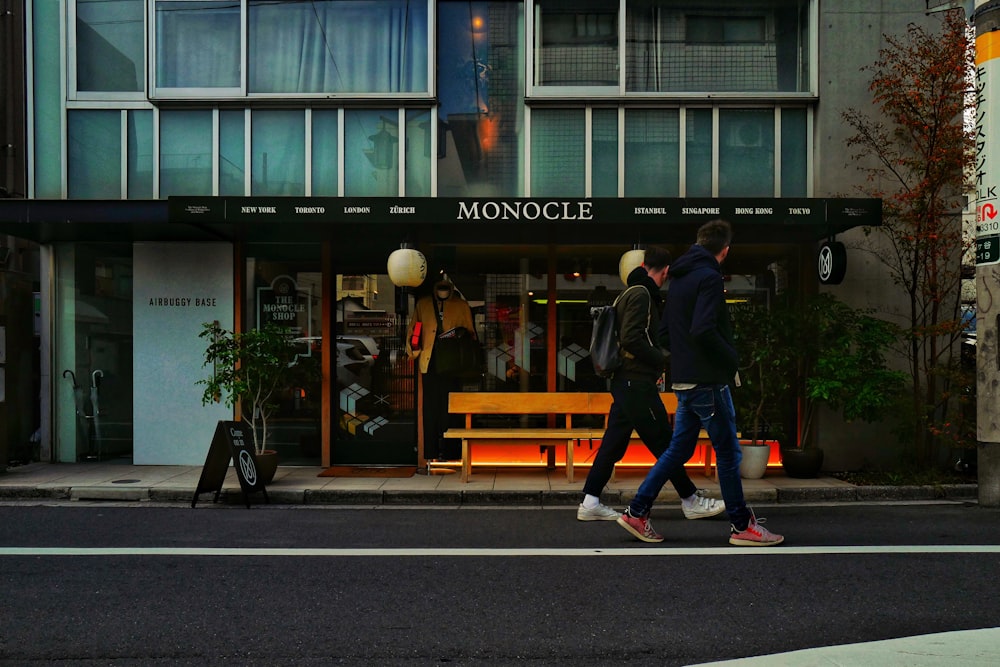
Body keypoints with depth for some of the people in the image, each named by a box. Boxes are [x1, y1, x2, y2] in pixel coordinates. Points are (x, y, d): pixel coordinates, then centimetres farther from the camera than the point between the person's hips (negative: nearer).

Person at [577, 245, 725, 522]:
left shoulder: (632, 294, 18)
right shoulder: (642, 294, -12)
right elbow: (631, 339, -21)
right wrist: (664, 360, -13)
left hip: (625, 382, 10)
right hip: (637, 382, -10)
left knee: (614, 443, 9)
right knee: (664, 443, -1)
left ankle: (590, 503, 9)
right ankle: (691, 501, 9)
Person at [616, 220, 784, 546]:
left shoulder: (678, 279, 15)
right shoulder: (709, 277, -13)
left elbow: (664, 334, 19)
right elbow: (703, 331, -25)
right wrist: (732, 358, -11)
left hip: (684, 381, 9)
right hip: (708, 381, -9)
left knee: (679, 449, 14)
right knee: (727, 452, 1)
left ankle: (637, 512, 13)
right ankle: (742, 525, 10)